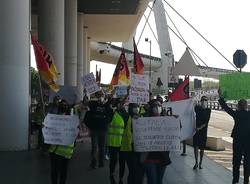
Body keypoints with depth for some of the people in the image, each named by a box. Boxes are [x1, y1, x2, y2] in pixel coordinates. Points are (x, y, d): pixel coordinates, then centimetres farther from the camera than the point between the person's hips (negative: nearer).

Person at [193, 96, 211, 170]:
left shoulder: (208, 110, 3)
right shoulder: (197, 108, 5)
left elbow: (206, 121, -4)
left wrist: (200, 127, -16)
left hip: (203, 130, 0)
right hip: (196, 130, 0)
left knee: (202, 148, 5)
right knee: (196, 146, -4)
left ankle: (200, 164, 16)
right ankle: (196, 163, 8)